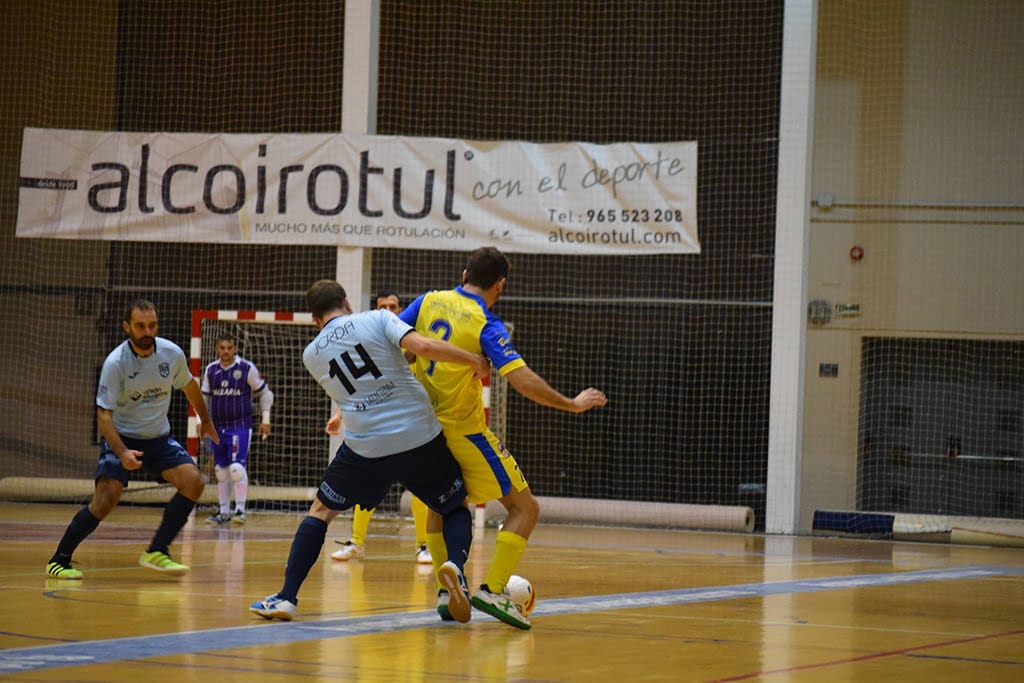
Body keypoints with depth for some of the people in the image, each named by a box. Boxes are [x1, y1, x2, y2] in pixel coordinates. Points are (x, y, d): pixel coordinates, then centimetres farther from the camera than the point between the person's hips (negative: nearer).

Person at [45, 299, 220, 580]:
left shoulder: (173, 353, -8)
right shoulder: (115, 363, -21)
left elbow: (189, 386, 14)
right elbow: (104, 414, -21)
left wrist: (206, 420, 26)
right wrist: (122, 453, -35)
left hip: (159, 438, 4)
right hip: (121, 439, -4)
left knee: (193, 482, -17)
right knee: (107, 498, -22)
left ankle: (157, 552, -7)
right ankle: (59, 560, -6)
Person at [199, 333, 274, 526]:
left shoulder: (247, 368, -5)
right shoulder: (211, 370, 6)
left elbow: (265, 393, 4)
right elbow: (204, 398, 16)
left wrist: (265, 419, 0)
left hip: (240, 426, -5)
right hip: (218, 426, 5)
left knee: (237, 468, -16)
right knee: (221, 470, 8)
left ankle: (240, 510, -11)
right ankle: (223, 511, 15)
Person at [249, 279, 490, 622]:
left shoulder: (312, 354, 10)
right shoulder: (377, 319, 1)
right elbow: (423, 346, -13)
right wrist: (474, 360, -3)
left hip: (365, 447, 1)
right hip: (421, 437, -1)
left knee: (320, 511, 20)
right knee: (455, 509, 18)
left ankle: (287, 597, 11)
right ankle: (455, 564, -14)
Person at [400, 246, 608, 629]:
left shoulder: (429, 302, 3)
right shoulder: (486, 325, -14)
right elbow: (523, 381, -22)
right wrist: (573, 404, -11)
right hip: (464, 431, -7)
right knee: (525, 508, 3)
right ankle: (492, 590, -8)